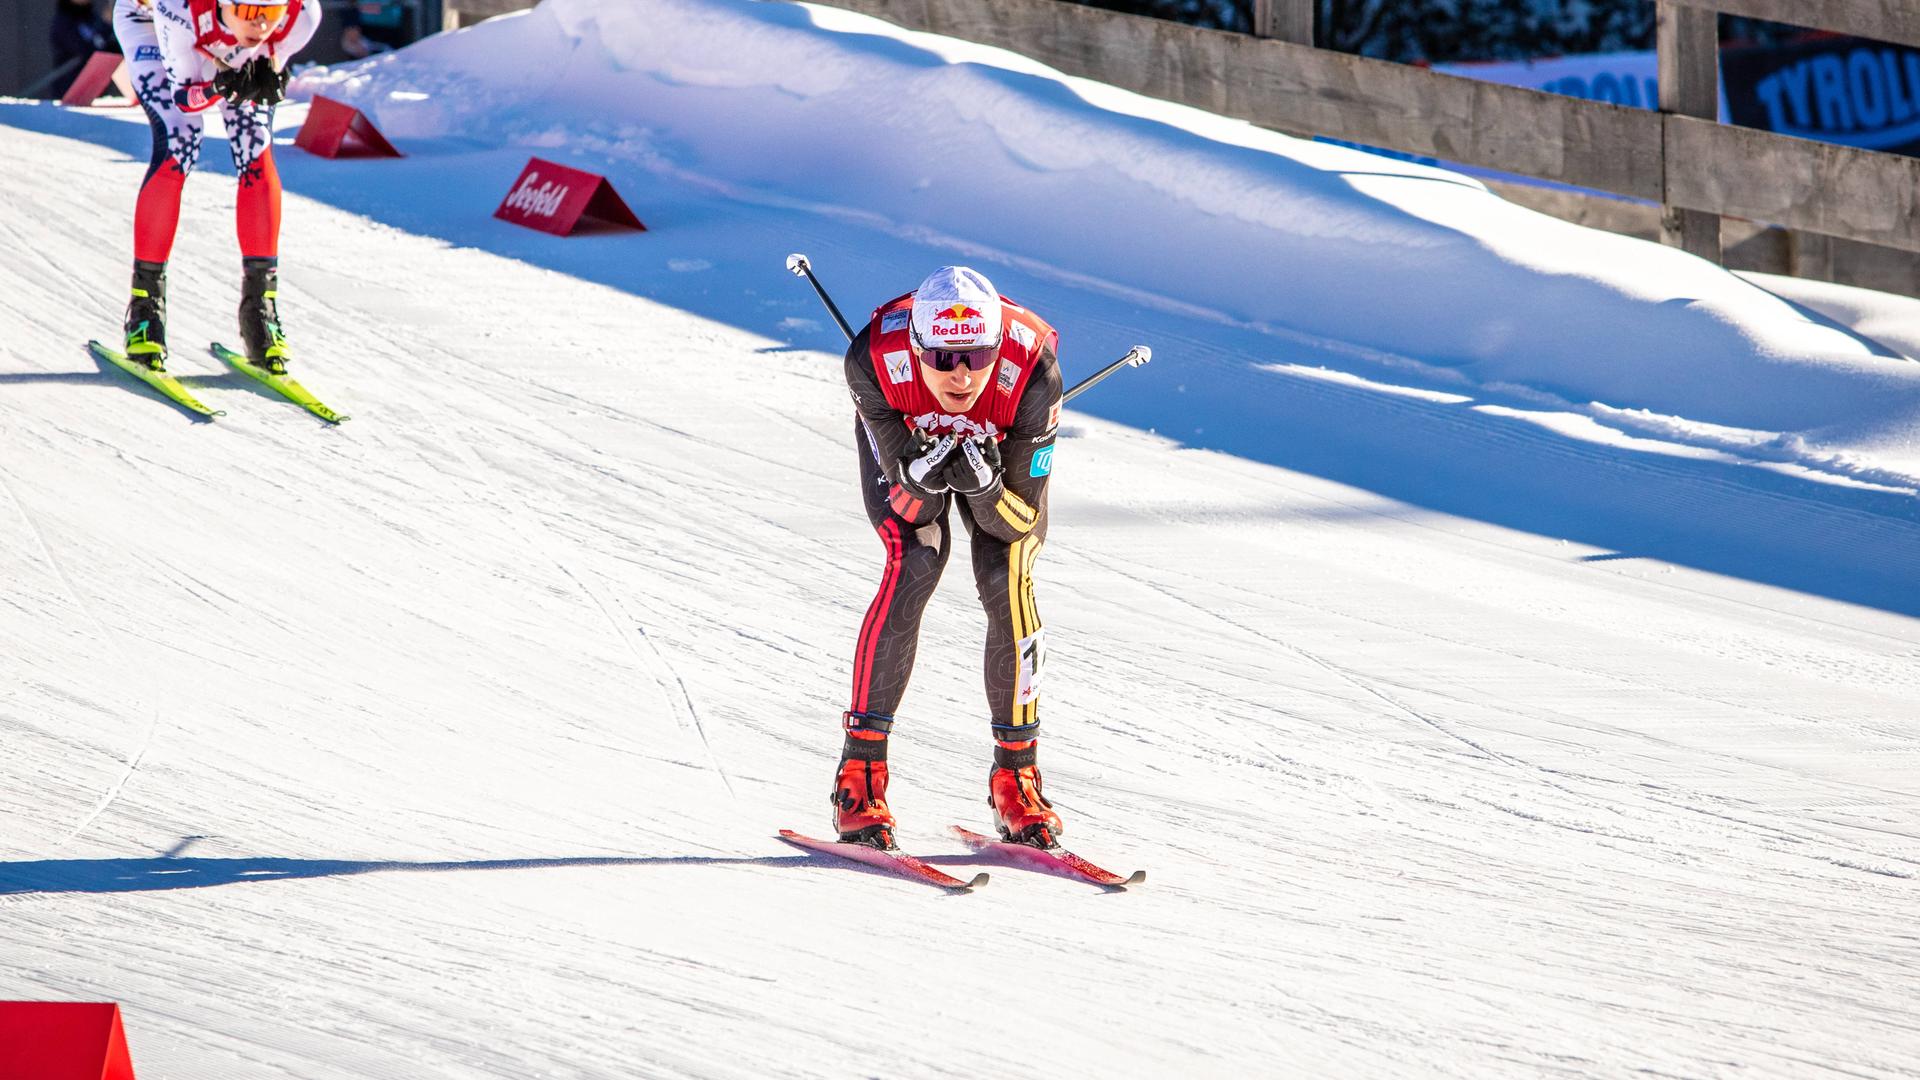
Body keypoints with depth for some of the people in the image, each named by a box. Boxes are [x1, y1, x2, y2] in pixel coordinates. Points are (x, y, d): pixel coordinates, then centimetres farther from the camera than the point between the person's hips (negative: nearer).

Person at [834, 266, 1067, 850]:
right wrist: (922, 478, -50)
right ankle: (860, 770, -16)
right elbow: (913, 510, -29)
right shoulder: (875, 361, -38)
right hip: (902, 440, -1)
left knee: (1008, 582, -18)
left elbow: (1018, 522, -30)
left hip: (1002, 447, 1)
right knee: (915, 564, -23)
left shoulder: (1032, 373, -39)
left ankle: (1015, 772, -1)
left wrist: (983, 484, -49)